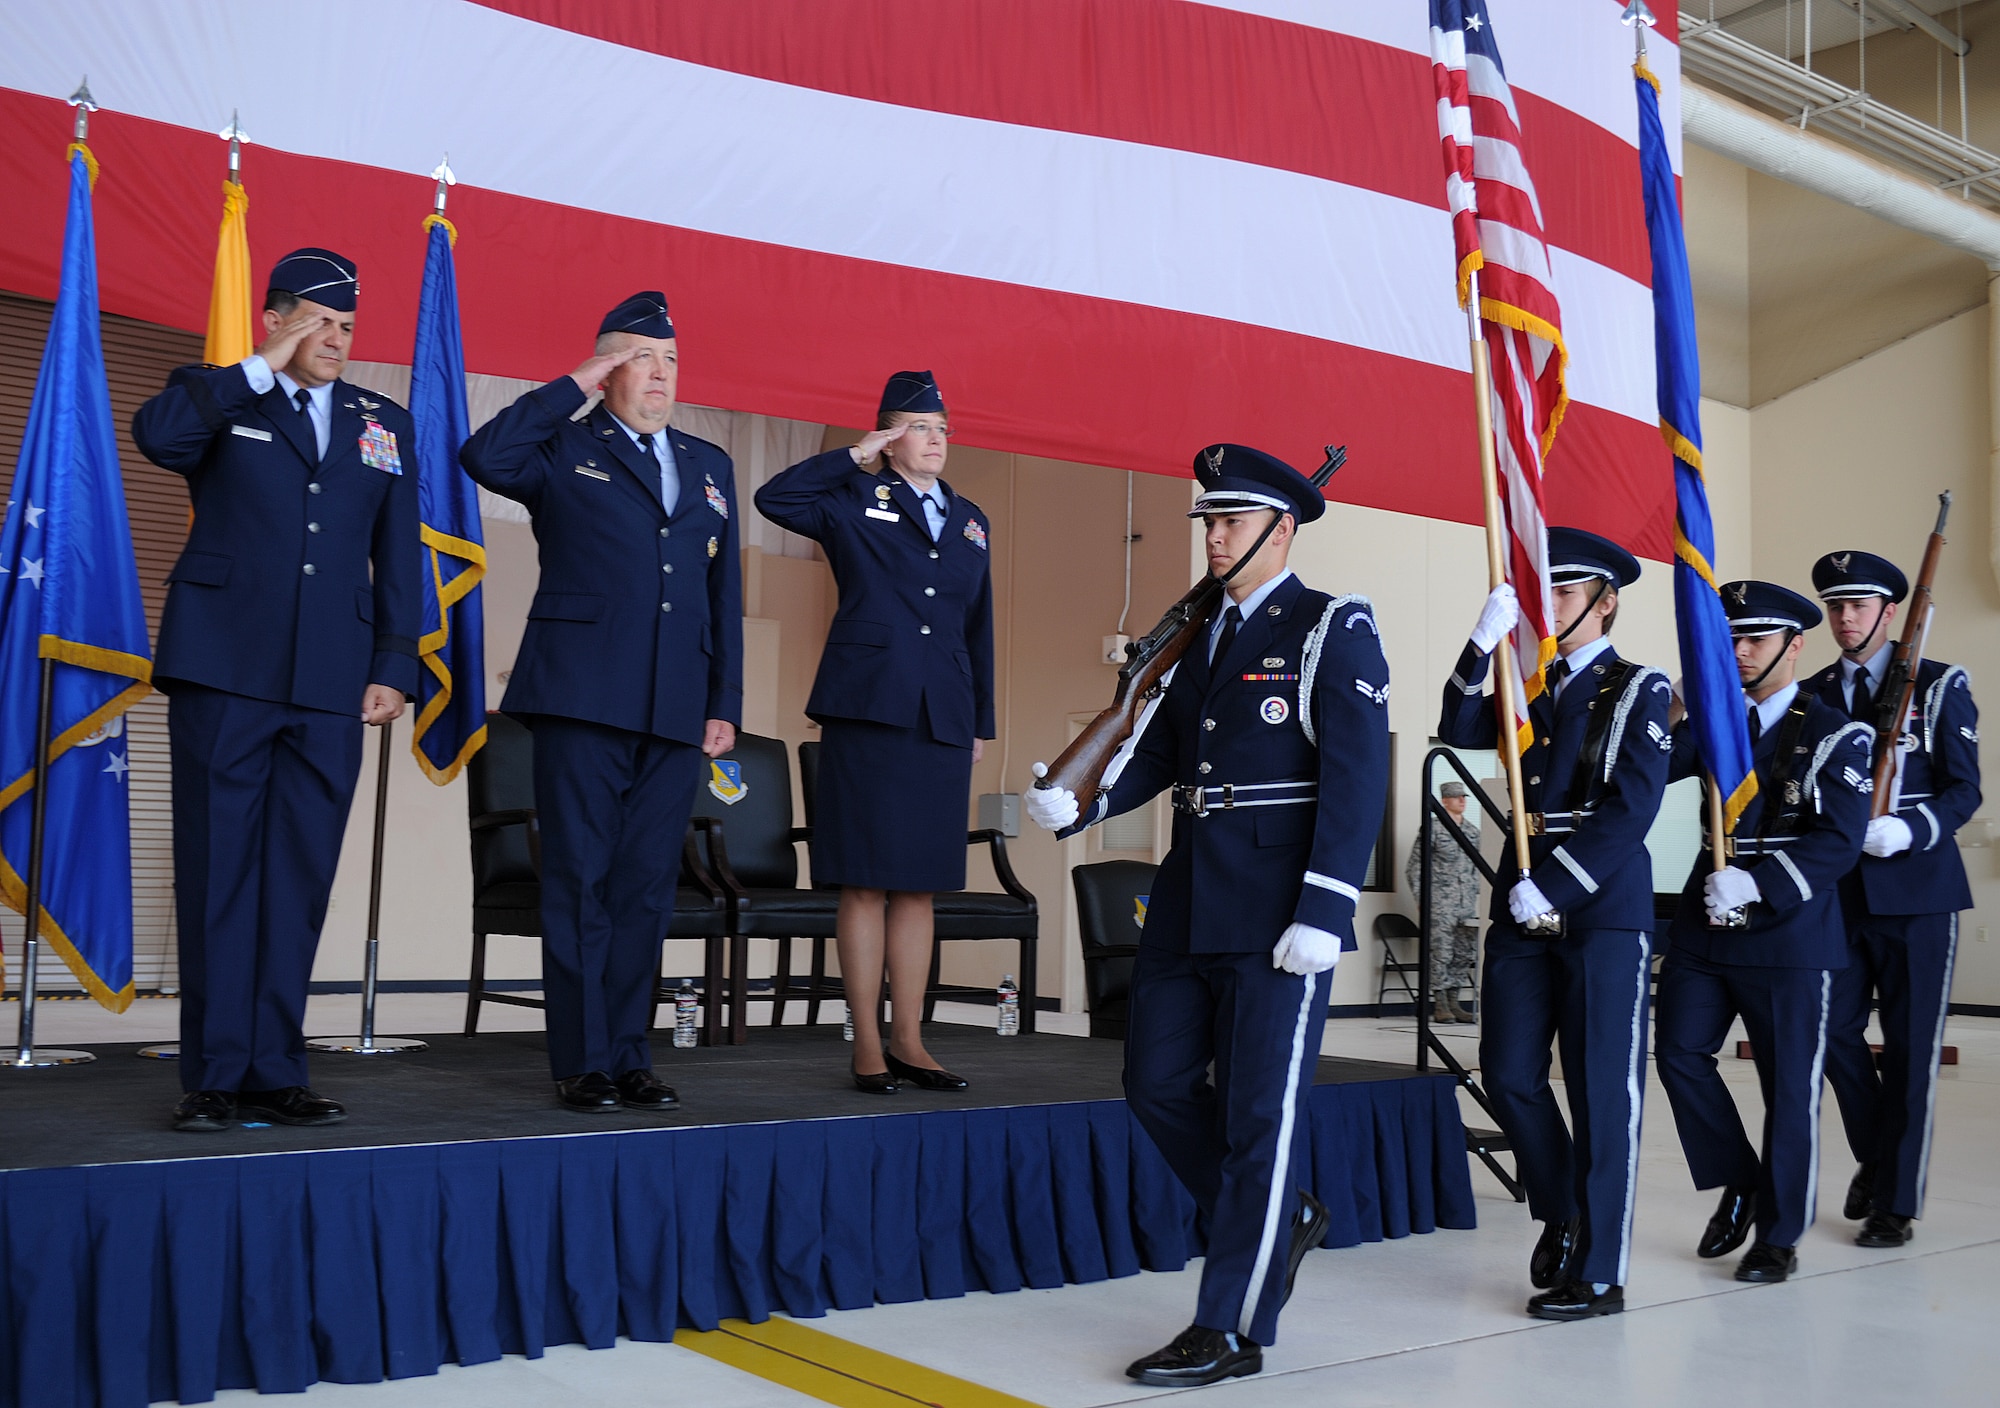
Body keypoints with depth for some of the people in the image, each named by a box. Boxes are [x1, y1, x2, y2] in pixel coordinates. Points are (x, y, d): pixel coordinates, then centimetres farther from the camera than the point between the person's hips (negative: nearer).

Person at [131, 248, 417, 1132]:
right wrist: (264, 367, -9)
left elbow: (397, 558, 14)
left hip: (330, 686, 3)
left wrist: (394, 666, 5)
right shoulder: (218, 400, 8)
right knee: (219, 873, 0)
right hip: (224, 671, -3)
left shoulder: (384, 425, 17)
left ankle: (274, 1073, 10)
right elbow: (156, 435, -17)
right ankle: (214, 1077, 7)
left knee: (299, 879, 3)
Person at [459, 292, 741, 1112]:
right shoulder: (565, 449, 6)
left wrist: (725, 705, 10)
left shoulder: (709, 467, 19)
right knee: (580, 882, -1)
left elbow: (725, 596, 17)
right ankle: (581, 1064, 6)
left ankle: (629, 1056, 16)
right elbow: (484, 457, -17)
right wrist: (573, 387, -9)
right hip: (583, 701, -4)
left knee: (646, 888, 7)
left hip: (676, 711, 4)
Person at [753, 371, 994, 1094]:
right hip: (867, 711, -4)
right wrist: (855, 458, -7)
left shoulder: (971, 521, 18)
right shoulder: (854, 502, 4)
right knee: (867, 885, -2)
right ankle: (867, 1045, 6)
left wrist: (981, 723, 16)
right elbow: (773, 497, -12)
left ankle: (909, 1041, 15)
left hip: (944, 723, 5)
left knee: (919, 886, 8)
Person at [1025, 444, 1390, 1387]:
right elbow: (1157, 751, 11)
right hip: (1187, 901, 7)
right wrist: (1079, 807, -7)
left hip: (1277, 910, -7)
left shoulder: (1333, 630, -5)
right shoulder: (1198, 634, 16)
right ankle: (1278, 1223, 32)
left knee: (1260, 1112, 0)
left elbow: (1356, 778, -13)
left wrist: (1323, 913, -20)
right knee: (1158, 1083, 11)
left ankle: (1233, 1329, 11)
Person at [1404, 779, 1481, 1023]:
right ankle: (1440, 1005, -3)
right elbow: (1415, 866, -3)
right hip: (1440, 902, -6)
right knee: (1441, 952, -8)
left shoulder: (1473, 831, 13)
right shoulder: (1432, 829, -4)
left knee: (1464, 953, 6)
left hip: (1467, 904, 6)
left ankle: (1453, 1002, 14)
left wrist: (1476, 895, 14)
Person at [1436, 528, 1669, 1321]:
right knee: (1510, 1077, 6)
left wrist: (1551, 888, -16)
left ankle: (1597, 1274, 9)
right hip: (1523, 911, 5)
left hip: (1603, 912, -5)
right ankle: (1560, 1215, 28)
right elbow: (1460, 734, -3)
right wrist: (1484, 641, -12)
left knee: (1601, 1092, 0)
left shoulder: (1638, 692, -2)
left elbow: (1628, 813, -11)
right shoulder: (1527, 689, 14)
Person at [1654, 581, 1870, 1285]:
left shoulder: (1834, 735, -4)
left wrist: (1755, 884, -24)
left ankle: (1779, 1236, 17)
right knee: (1679, 1053, 2)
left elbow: (1839, 842, -13)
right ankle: (1738, 1182, 24)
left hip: (1789, 935, -4)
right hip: (1702, 929, 5)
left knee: (1789, 1086, 2)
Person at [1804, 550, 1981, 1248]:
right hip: (1838, 894, 3)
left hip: (1916, 890, -3)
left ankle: (1896, 1200, 11)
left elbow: (1964, 790, -4)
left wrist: (1908, 829, -22)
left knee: (1910, 1047, 1)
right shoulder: (1811, 695, 10)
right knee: (1835, 1031, 3)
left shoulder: (1940, 686, 1)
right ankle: (1876, 1158, 27)